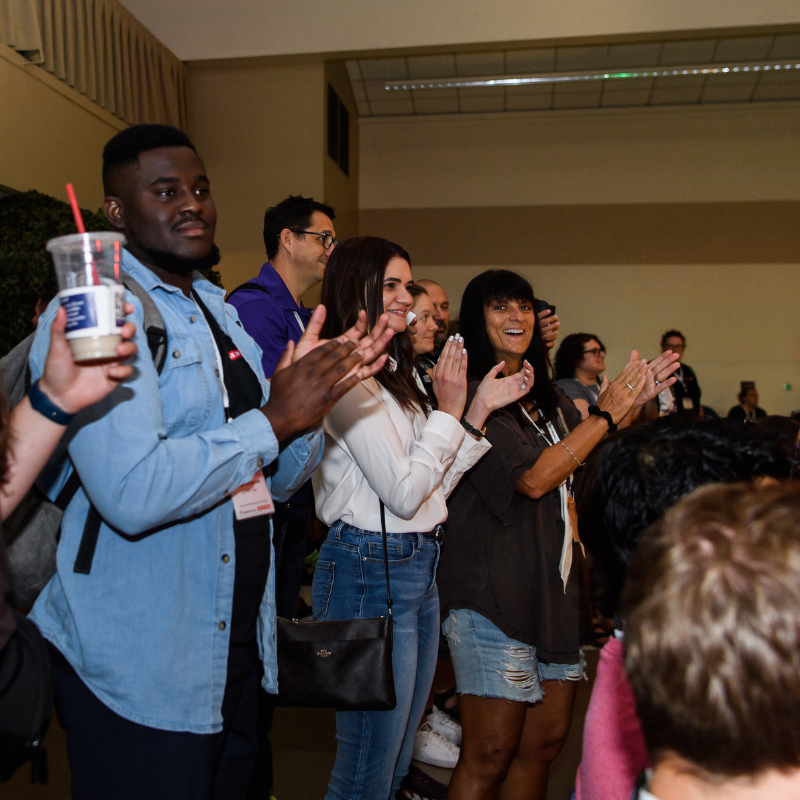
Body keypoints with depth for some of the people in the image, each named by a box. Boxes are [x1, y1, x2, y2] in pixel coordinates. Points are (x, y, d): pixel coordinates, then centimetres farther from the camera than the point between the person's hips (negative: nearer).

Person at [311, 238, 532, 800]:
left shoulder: (392, 374, 14)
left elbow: (435, 486, 12)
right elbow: (404, 494, -18)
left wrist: (481, 408, 6)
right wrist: (450, 409, -12)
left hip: (419, 569, 10)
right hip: (373, 570, -9)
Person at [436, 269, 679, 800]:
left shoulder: (550, 398, 13)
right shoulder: (472, 396, -12)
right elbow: (533, 478, -19)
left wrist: (632, 404, 5)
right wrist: (605, 415, -11)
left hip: (559, 588, 8)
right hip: (495, 592, -7)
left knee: (546, 741, 16)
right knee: (490, 754, 2)